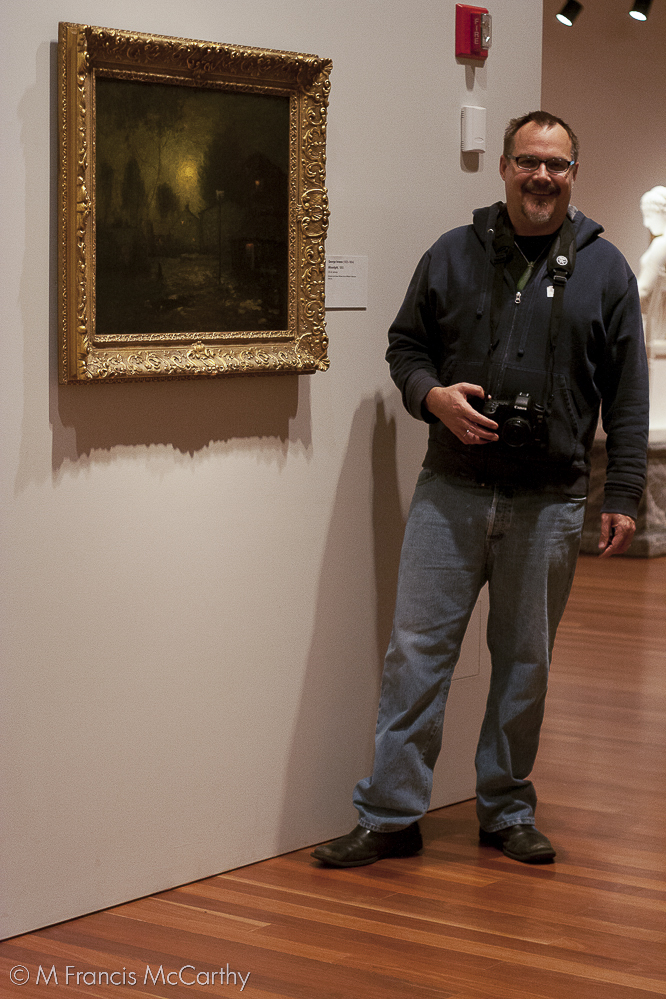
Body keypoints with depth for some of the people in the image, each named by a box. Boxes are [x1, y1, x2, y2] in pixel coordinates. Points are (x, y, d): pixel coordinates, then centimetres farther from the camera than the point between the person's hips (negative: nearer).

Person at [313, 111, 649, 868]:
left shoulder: (604, 269, 5)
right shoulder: (451, 255, 6)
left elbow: (627, 397, 4)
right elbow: (404, 345, 13)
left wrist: (624, 495, -2)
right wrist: (432, 394, -9)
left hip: (548, 504, 0)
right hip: (450, 493, 0)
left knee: (525, 663, 10)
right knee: (417, 649, -1)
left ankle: (507, 811, 25)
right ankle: (391, 815, 8)